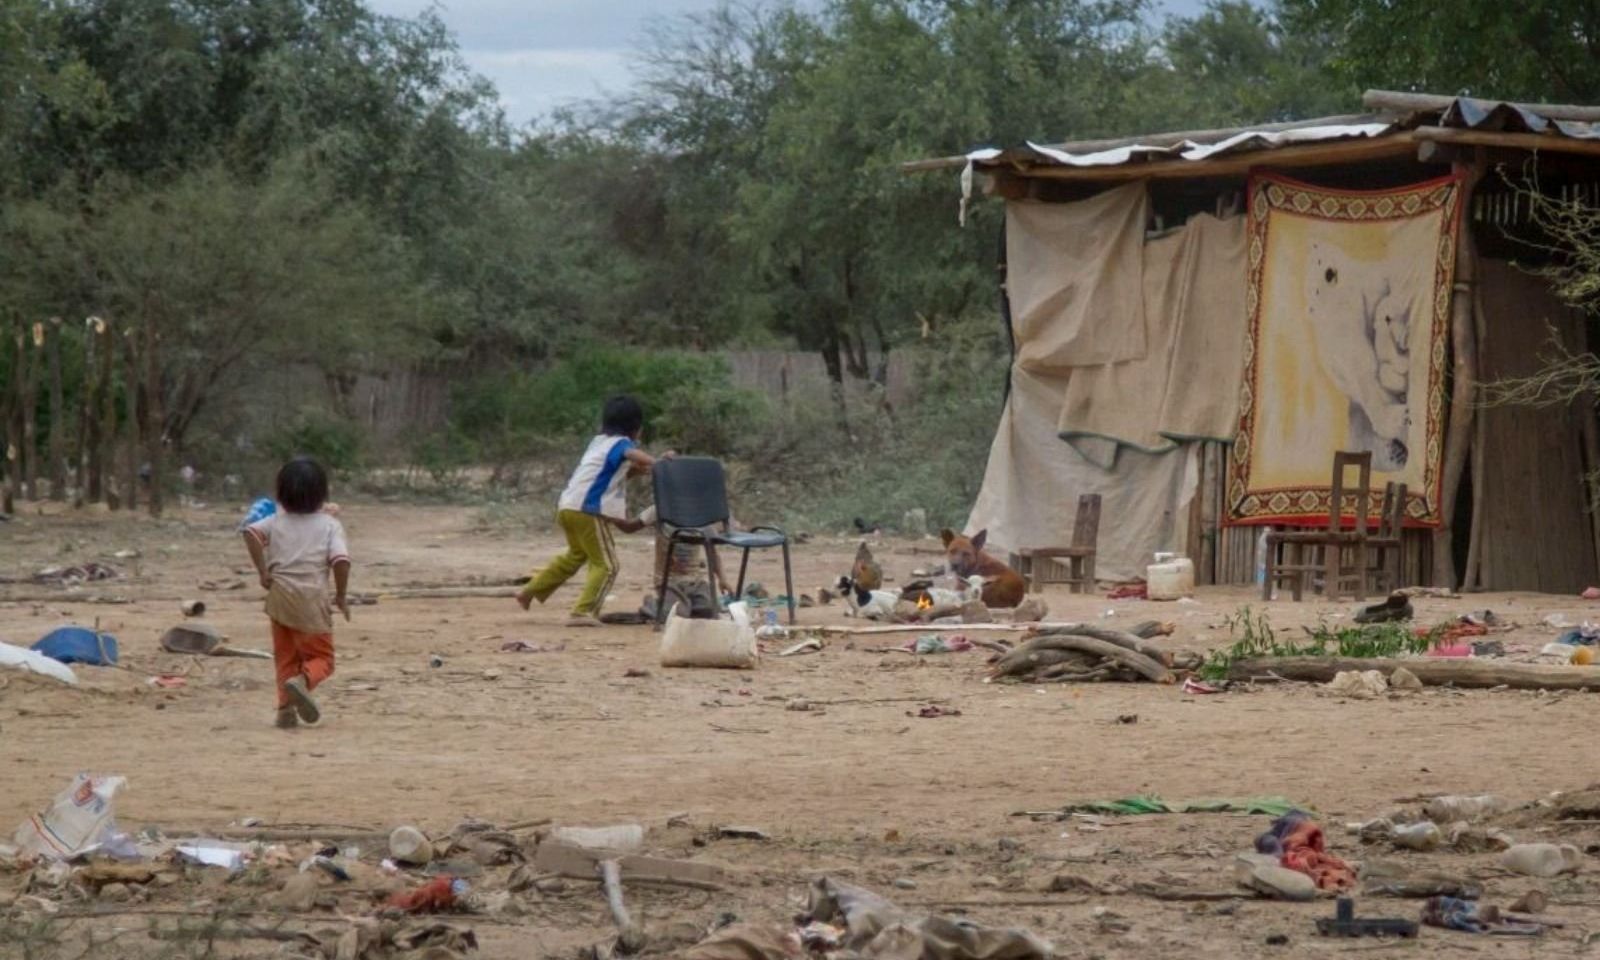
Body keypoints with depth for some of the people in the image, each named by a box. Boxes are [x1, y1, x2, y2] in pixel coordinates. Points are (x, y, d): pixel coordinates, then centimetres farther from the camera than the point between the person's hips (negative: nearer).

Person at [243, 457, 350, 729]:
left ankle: (286, 707, 7)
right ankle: (302, 680, -24)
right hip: (312, 597, -3)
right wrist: (341, 595, -1)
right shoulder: (330, 524, -1)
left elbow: (251, 532, -10)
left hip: (279, 596, 3)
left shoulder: (277, 521, 7)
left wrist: (262, 571, -5)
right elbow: (341, 560, -13)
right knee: (321, 657, 7)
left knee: (285, 656, 17)